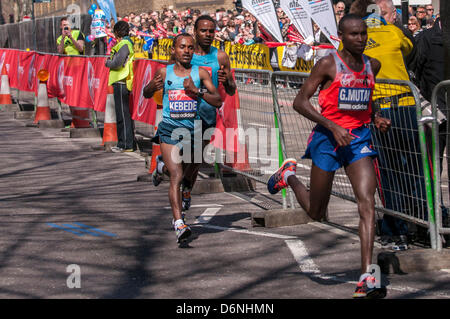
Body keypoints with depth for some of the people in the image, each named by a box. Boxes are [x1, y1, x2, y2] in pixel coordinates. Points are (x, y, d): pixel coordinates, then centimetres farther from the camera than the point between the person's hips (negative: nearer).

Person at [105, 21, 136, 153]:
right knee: (125, 114, 13)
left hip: (121, 83, -10)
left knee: (123, 114, -7)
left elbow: (117, 63, -21)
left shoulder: (124, 44, -13)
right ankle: (130, 142, 18)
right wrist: (111, 61, 11)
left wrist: (107, 62, -3)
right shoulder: (128, 43, 17)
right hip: (123, 83, 10)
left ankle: (125, 144, -5)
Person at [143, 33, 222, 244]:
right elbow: (146, 94, 18)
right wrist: (153, 86, -5)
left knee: (184, 176, 14)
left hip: (192, 129, 2)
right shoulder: (164, 72, 3)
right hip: (169, 129, -2)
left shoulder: (200, 73, 2)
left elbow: (218, 101, -2)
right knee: (176, 177, -15)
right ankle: (179, 225, -23)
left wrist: (197, 91, -16)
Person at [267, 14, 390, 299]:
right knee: (317, 213, 9)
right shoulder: (328, 64, -10)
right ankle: (289, 175, 42)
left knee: (367, 203, -15)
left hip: (359, 137, 4)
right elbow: (300, 102, -11)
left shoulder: (372, 65, 8)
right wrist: (333, 127, -20)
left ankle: (366, 278, -18)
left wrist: (376, 117, 7)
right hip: (328, 137, -4)